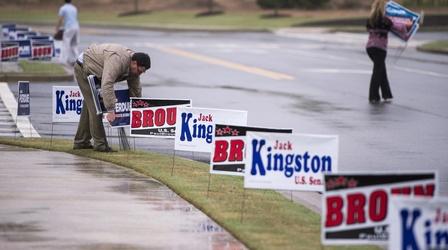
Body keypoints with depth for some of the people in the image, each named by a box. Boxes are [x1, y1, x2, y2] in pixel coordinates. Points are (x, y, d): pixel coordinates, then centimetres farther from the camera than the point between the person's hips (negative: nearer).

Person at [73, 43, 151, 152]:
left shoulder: (133, 67, -8)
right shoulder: (117, 60, -37)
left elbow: (136, 90, 3)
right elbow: (107, 85, -44)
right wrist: (110, 110, -46)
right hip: (84, 69, -9)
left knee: (89, 106, 13)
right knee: (95, 107, -13)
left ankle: (81, 142, 21)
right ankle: (100, 144, -11)